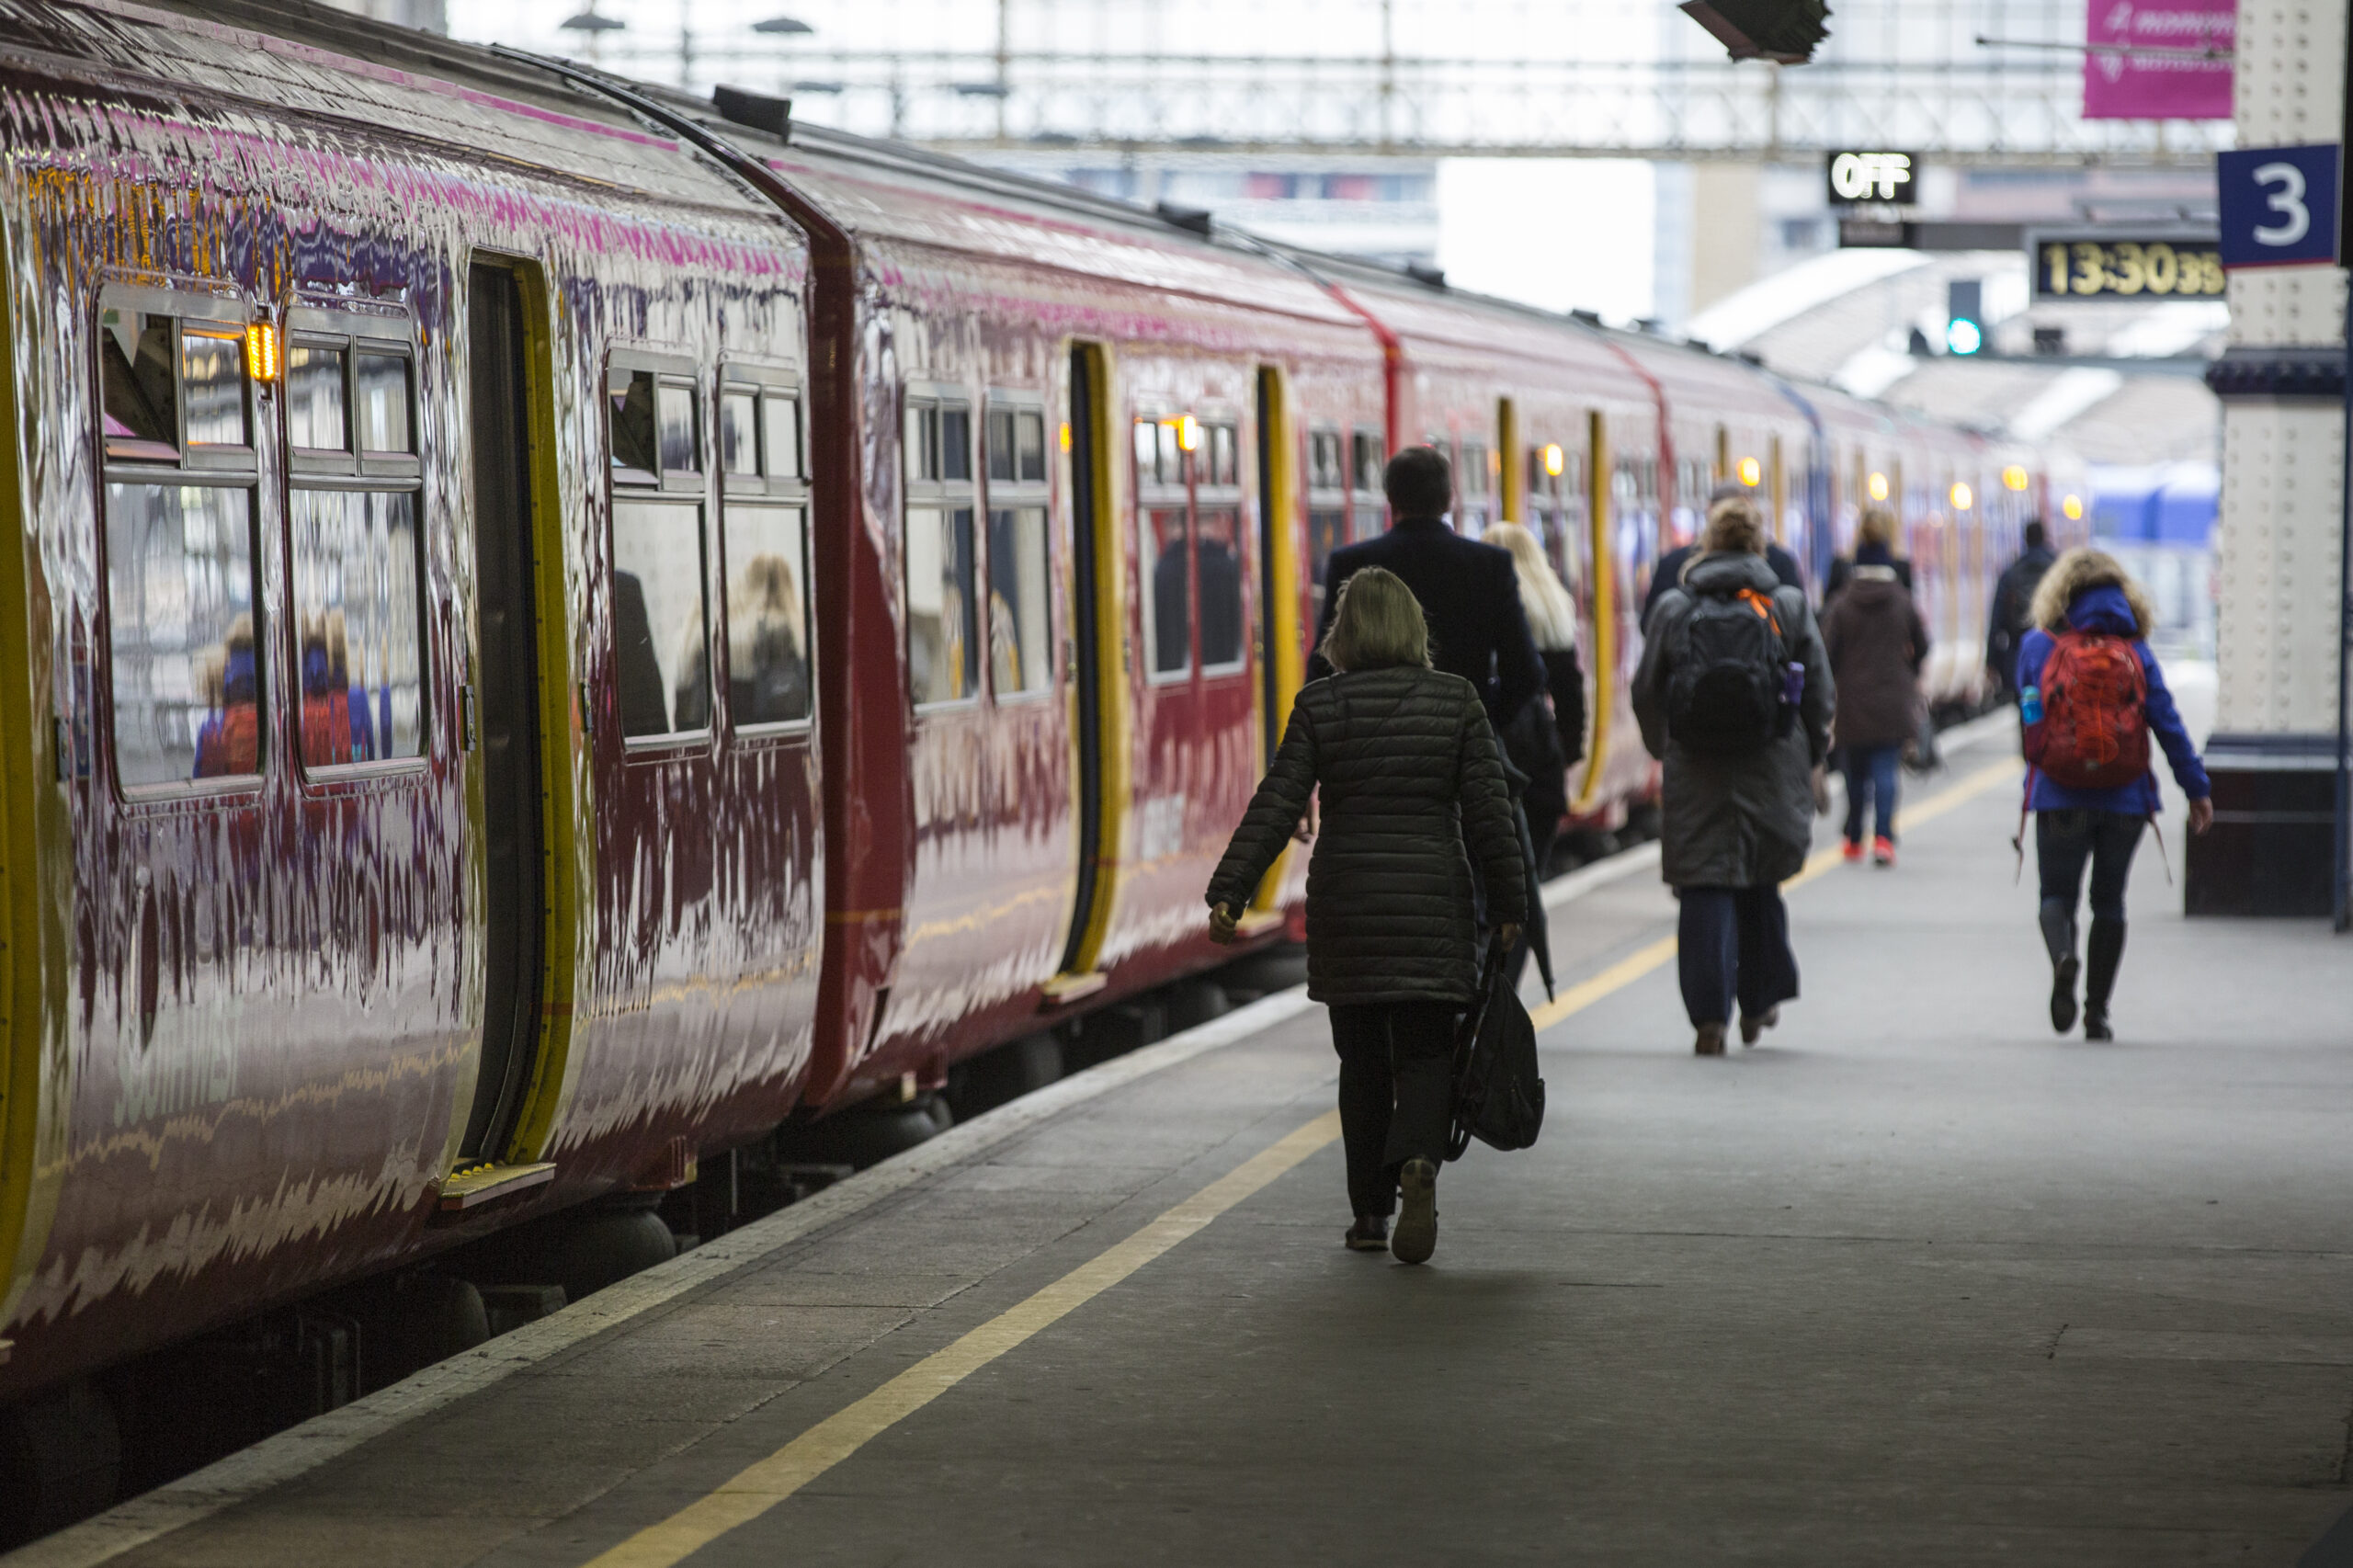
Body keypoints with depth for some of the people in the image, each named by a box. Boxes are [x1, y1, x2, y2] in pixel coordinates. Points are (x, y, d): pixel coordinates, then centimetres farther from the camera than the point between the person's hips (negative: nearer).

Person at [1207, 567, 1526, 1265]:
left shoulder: (1319, 705, -3)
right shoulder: (1455, 700, -1)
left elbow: (1275, 806, -7)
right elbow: (1488, 810, -1)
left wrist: (1228, 892, -7)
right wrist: (1509, 904, 5)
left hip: (1345, 903, 0)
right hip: (1433, 902, 0)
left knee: (1363, 1060, 11)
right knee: (1425, 1053, 4)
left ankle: (1370, 1213, 13)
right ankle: (1418, 1160, -24)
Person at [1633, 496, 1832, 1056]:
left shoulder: (1674, 608, 0)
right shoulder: (1791, 606, 1)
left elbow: (1645, 693, 7)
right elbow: (1819, 694, 4)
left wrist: (1665, 750, 23)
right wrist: (1809, 761, 17)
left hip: (1695, 777, -1)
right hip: (1772, 773, 1)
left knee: (1704, 889, 0)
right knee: (1760, 885, 17)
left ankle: (1709, 1015, -9)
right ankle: (1759, 1002, 25)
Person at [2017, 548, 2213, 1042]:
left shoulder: (2037, 645, 1)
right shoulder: (2135, 651, 2)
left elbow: (2028, 715, 8)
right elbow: (2168, 722, -2)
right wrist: (2197, 789, 0)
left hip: (2059, 796, -1)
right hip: (2124, 798, 1)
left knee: (2057, 894, 7)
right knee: (2109, 900, 12)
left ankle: (2062, 955, -27)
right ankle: (2097, 1011, 10)